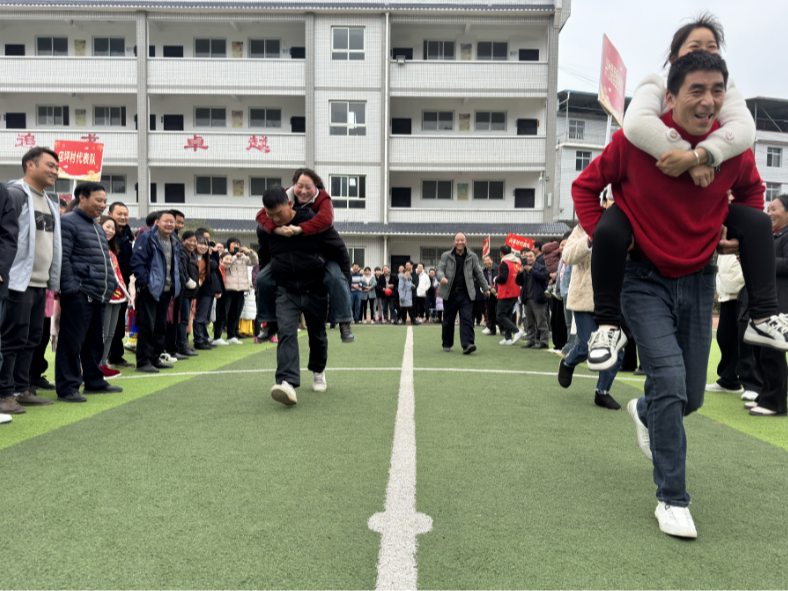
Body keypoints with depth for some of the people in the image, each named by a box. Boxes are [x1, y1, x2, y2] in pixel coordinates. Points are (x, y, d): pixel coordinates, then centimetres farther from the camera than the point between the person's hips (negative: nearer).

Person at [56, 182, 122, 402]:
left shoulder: (98, 227, 22)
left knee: (96, 341, 14)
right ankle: (67, 388, 1)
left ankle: (94, 381, 23)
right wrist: (70, 288, -18)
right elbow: (63, 259, -13)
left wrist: (111, 284, 18)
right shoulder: (69, 222, -6)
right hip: (79, 294, -9)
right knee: (71, 342, -4)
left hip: (98, 295, 9)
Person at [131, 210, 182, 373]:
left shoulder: (174, 243, 16)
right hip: (149, 290, -8)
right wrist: (144, 282, -19)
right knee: (147, 327, -6)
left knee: (161, 327, 13)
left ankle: (155, 359, 22)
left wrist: (175, 286, 14)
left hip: (166, 291, 8)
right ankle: (143, 361, 0)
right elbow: (137, 261, -14)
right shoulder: (147, 238, -8)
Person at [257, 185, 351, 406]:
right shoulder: (265, 230, -2)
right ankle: (287, 383, -28)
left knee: (317, 334, 13)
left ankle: (318, 371, 39)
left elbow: (340, 251, -6)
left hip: (316, 291, -1)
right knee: (286, 332, -19)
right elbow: (264, 258, 18)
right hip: (286, 291, 2)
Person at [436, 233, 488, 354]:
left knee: (467, 319, -11)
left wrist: (485, 288, 18)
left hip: (466, 294, 0)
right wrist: (442, 278, -24)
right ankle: (447, 344, 23)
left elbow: (479, 274, 16)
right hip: (450, 293, 0)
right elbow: (439, 270, -1)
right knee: (448, 320, 8)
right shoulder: (446, 256, 6)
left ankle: (467, 344, -15)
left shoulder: (472, 257, 10)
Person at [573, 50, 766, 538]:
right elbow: (586, 187, -1)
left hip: (698, 280, 4)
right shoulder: (635, 140, -14)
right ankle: (673, 499, 0)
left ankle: (645, 412, 47)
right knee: (669, 378, -16)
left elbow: (751, 189, 19)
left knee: (690, 396, 8)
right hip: (645, 278, -4)